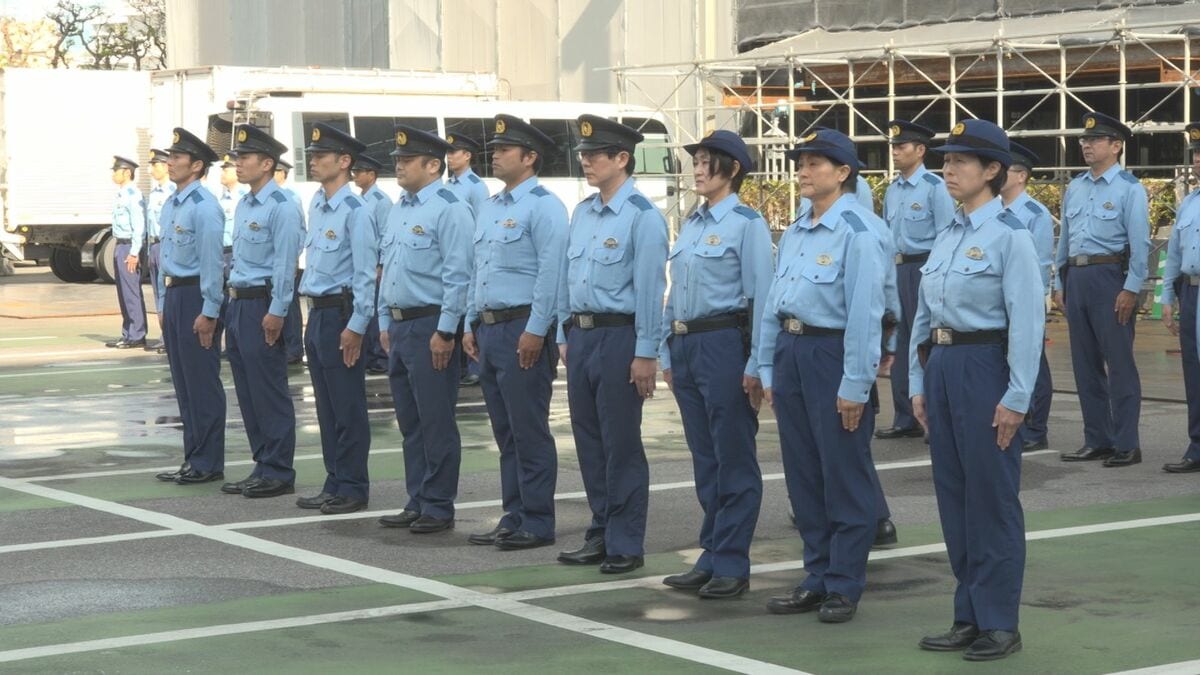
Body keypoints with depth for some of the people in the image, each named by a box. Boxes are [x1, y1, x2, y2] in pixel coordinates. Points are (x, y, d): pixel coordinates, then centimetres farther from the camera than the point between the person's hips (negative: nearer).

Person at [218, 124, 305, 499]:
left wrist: (275, 312, -19)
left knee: (269, 392, -4)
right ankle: (263, 466, 19)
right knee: (247, 392, 12)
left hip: (263, 305, -9)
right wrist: (234, 302, 17)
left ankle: (278, 473, 2)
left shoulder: (281, 207, -13)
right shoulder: (243, 206, 15)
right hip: (238, 303, 9)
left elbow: (286, 264, -17)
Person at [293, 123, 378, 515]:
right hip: (317, 313, 9)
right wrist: (314, 313, 17)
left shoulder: (355, 211, -14)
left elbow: (366, 274, -16)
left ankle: (353, 489, 5)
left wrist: (356, 326, -18)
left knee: (348, 408, -2)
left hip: (341, 314, -9)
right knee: (326, 407, 12)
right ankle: (334, 485, 19)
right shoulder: (316, 207, 12)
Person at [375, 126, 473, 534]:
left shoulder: (449, 210, -12)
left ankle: (438, 508, 2)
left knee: (436, 423, -4)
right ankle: (417, 503, 19)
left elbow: (458, 276, -17)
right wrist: (385, 323, 18)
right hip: (399, 327, 9)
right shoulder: (398, 211, 16)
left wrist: (444, 332, -19)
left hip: (430, 327, -9)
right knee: (409, 422, 12)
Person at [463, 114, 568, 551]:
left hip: (523, 330, -9)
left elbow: (551, 274, -16)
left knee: (529, 431, -5)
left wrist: (535, 331, -20)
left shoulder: (543, 207, -10)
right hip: (489, 330, 9)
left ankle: (537, 522, 1)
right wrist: (471, 325, 16)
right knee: (505, 432, 12)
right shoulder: (488, 209, 18)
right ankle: (514, 518, 17)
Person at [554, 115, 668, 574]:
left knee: (621, 446, -2)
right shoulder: (582, 212, 12)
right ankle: (601, 536, 23)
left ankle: (626, 546, 6)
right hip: (581, 336, 8)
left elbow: (650, 289, -14)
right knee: (589, 443, 13)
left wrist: (646, 354, -16)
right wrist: (565, 337, 16)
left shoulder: (642, 216, -12)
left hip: (620, 337, -8)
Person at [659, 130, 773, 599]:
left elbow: (760, 296, -11)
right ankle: (711, 557, 20)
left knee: (734, 461, -1)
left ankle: (731, 565, 4)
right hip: (685, 345, 8)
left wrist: (754, 366, -14)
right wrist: (667, 353, 17)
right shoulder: (691, 224, 15)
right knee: (704, 459, 13)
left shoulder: (747, 224, -8)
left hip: (724, 344, -8)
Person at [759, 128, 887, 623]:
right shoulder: (794, 233, 13)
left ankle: (844, 586, 10)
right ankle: (817, 578, 24)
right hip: (791, 351, 8)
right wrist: (768, 368, 15)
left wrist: (854, 384, -18)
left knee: (845, 478, 1)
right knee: (803, 475, 13)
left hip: (833, 353, -8)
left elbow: (865, 311, -16)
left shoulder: (857, 231, -13)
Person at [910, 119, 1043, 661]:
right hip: (942, 366, 8)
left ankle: (999, 622, 8)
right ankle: (969, 617, 21)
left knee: (991, 495, -1)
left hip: (985, 367, -8)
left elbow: (1028, 321, -15)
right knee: (953, 494, 11)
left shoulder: (1009, 236, -11)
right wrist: (919, 383, 14)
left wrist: (1016, 398, -17)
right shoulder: (946, 237, 12)